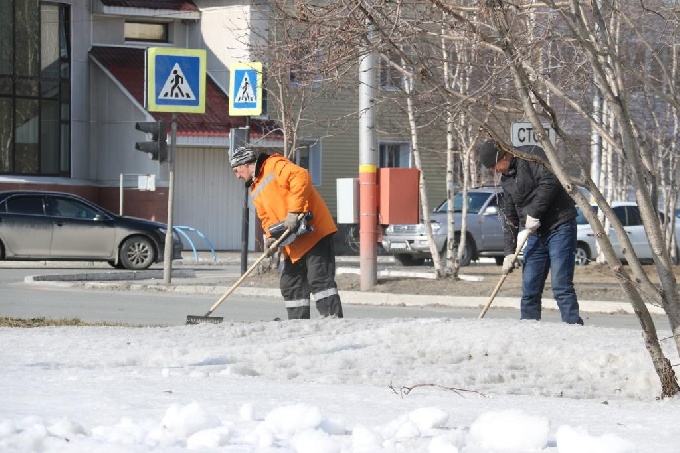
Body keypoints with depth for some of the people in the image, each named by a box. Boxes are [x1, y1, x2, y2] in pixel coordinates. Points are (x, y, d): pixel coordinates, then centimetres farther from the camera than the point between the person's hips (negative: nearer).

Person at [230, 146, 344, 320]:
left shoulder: (274, 165, -8)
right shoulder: (256, 191, 22)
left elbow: (301, 177, -23)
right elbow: (266, 217, 22)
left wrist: (294, 211, -27)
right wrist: (271, 236, -1)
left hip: (315, 231, -10)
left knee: (320, 278, -16)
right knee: (291, 285, 11)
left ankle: (333, 317, -20)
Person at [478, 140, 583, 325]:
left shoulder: (532, 155, -8)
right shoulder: (506, 180, 18)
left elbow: (550, 181, -22)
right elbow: (509, 217, 21)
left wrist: (534, 213, -18)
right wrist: (509, 252, 14)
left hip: (560, 228, -8)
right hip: (536, 235, 8)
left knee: (561, 287, -15)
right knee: (529, 288, 5)